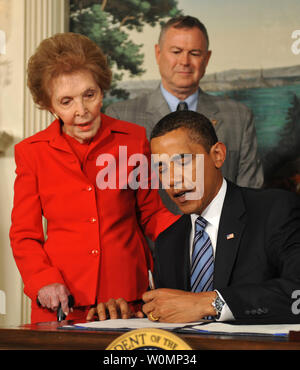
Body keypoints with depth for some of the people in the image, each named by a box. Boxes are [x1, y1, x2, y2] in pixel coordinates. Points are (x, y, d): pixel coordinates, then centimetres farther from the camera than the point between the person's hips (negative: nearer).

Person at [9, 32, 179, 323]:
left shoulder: (134, 139, 5)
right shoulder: (32, 152, 5)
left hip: (128, 296, 0)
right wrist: (44, 281, -10)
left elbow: (150, 217, 12)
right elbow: (24, 235, 7)